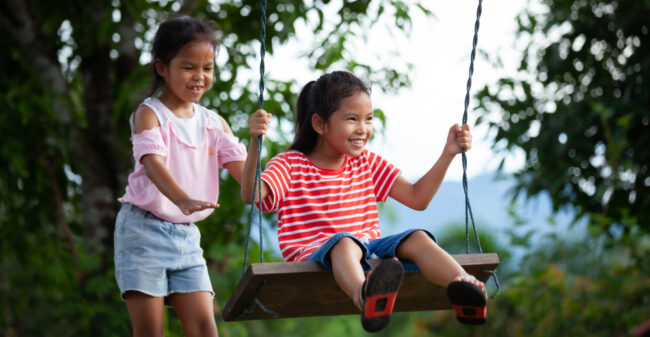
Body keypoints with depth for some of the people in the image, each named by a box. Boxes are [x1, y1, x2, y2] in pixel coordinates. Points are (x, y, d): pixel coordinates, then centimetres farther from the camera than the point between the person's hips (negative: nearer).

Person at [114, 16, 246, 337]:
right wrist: (184, 201, -42)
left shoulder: (214, 122, 11)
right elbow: (153, 164, -23)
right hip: (144, 229, -5)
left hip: (187, 235, 5)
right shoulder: (149, 114, -6)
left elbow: (241, 167, 2)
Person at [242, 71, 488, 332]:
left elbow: (417, 198, 17)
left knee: (417, 238, -21)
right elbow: (251, 195, -16)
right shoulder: (290, 165, 3)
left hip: (369, 251, 5)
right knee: (344, 241, -39)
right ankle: (364, 296, -72)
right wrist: (255, 143, -29)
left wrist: (448, 154, 9)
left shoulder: (367, 163, 19)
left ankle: (462, 284, -49)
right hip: (315, 257, -5)